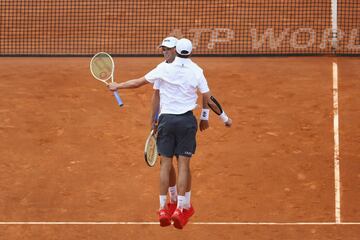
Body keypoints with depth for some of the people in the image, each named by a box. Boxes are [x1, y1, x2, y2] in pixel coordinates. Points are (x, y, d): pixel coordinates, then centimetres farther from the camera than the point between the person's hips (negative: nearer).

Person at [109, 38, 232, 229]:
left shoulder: (164, 68, -2)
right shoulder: (196, 71, -1)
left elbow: (139, 82, 6)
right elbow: (207, 97, 2)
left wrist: (118, 86, 21)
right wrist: (204, 117, 18)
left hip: (166, 119, 1)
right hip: (187, 120, -1)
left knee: (165, 164, 5)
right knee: (183, 165, 1)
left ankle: (163, 209, 3)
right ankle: (180, 208, -5)